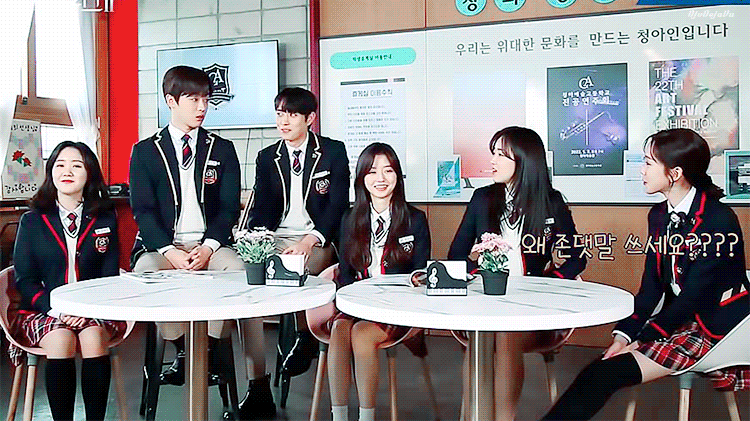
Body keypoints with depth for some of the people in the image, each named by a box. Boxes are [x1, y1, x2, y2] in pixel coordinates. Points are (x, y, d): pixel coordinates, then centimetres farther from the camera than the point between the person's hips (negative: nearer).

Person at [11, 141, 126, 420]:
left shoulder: (105, 219, 8)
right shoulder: (31, 222, 7)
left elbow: (110, 275, 4)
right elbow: (25, 280, 4)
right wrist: (54, 309, -14)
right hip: (43, 310, 0)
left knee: (93, 336, -31)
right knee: (61, 339, -31)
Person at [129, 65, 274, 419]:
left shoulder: (222, 150, 12)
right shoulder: (145, 151, 9)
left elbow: (229, 207, 4)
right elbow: (143, 210, 0)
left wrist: (207, 248, -14)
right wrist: (171, 251, -17)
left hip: (210, 244, 0)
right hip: (161, 245, 0)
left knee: (241, 271, -30)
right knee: (145, 271, -31)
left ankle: (209, 349, -19)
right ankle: (182, 349, -9)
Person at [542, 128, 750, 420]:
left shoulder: (719, 220, -16)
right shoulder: (659, 215, 7)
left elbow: (693, 296, -19)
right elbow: (651, 287, 4)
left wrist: (640, 340, -18)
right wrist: (624, 335, -8)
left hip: (716, 329, -6)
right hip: (678, 318, 7)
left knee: (606, 372, -22)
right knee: (600, 372, -15)